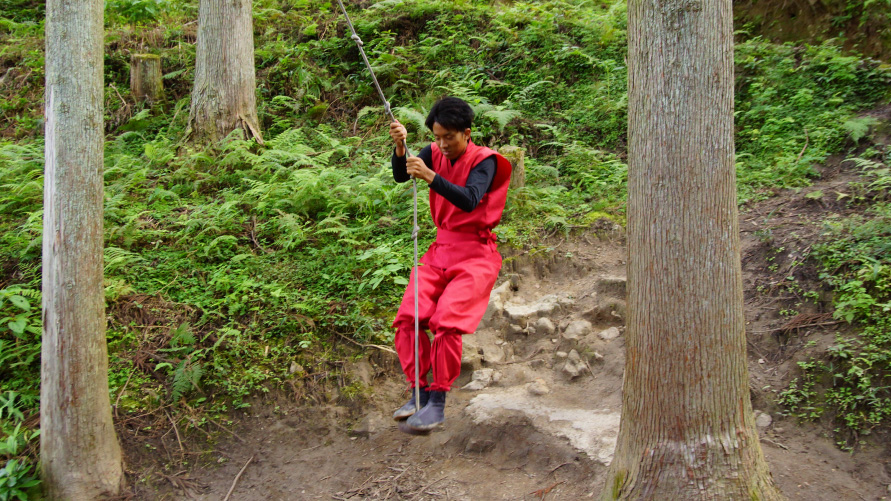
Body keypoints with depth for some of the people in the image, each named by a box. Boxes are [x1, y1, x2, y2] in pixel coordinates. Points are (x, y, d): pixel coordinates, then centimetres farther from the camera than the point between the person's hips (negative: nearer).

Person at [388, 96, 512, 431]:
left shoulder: (484, 160, -9)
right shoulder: (435, 153, 7)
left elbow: (470, 200, -26)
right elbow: (400, 176, -7)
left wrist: (430, 176, -37)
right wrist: (400, 147, -25)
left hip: (475, 253, -5)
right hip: (441, 249, 5)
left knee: (446, 320, -23)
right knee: (408, 317, -12)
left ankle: (437, 402, -10)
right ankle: (419, 393, 1)